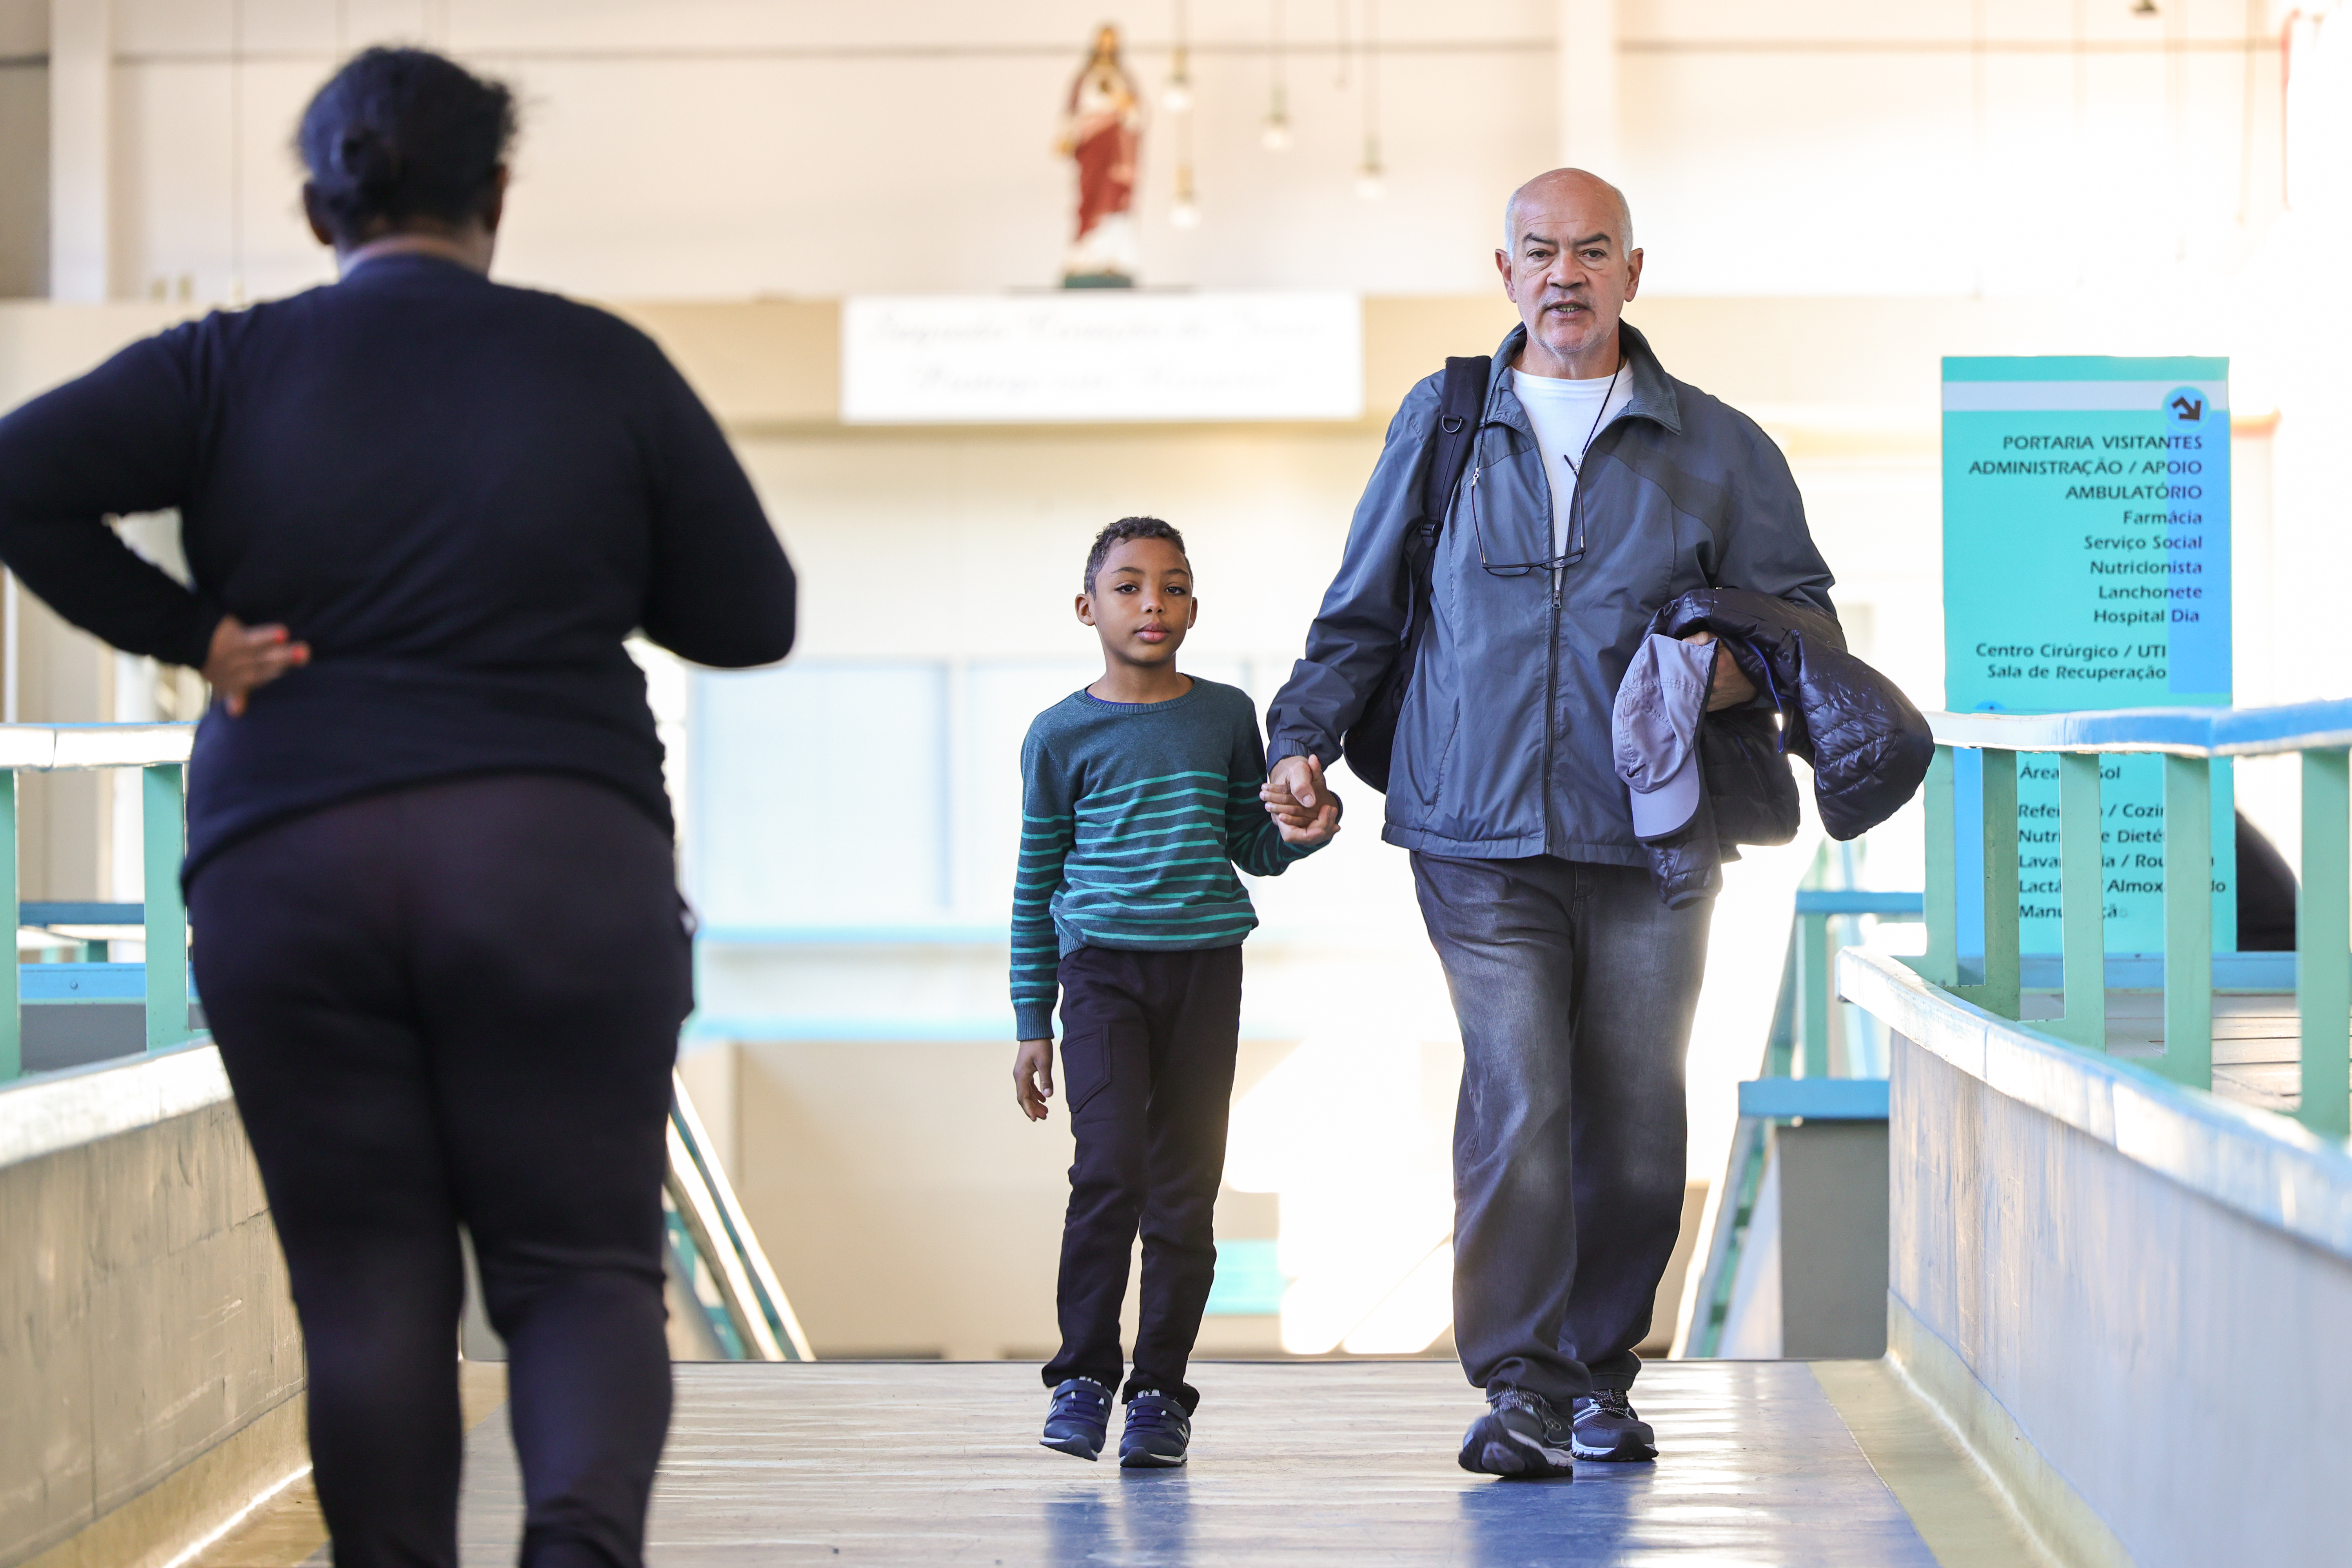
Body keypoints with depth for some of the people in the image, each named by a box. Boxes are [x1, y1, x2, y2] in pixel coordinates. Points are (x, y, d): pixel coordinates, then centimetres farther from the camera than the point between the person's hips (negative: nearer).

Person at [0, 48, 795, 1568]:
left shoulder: (233, 368, 4)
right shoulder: (603, 363, 5)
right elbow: (751, 619, 8)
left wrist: (183, 630, 0)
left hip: (287, 871, 1)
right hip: (562, 862, 0)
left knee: (370, 1290, 7)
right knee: (583, 1267, 4)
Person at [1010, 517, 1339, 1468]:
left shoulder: (1226, 717, 8)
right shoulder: (1063, 736, 2)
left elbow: (1253, 848, 17)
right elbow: (1036, 881, 7)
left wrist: (1302, 833, -7)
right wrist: (1033, 1023, 6)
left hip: (1206, 968, 2)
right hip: (1103, 967, -2)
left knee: (1185, 1188, 2)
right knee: (1111, 1167, -17)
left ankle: (1160, 1388, 12)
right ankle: (1083, 1372, -5)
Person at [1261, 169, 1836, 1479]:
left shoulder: (1716, 448, 11)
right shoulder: (1443, 425, 12)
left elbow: (1802, 609, 15)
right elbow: (1363, 610, 17)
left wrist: (1747, 672, -7)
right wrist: (1307, 736, 4)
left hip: (1650, 841, 1)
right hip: (1481, 841, -1)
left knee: (1634, 1126, 4)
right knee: (1517, 1100, -14)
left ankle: (1600, 1373, 21)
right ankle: (1520, 1385, -12)